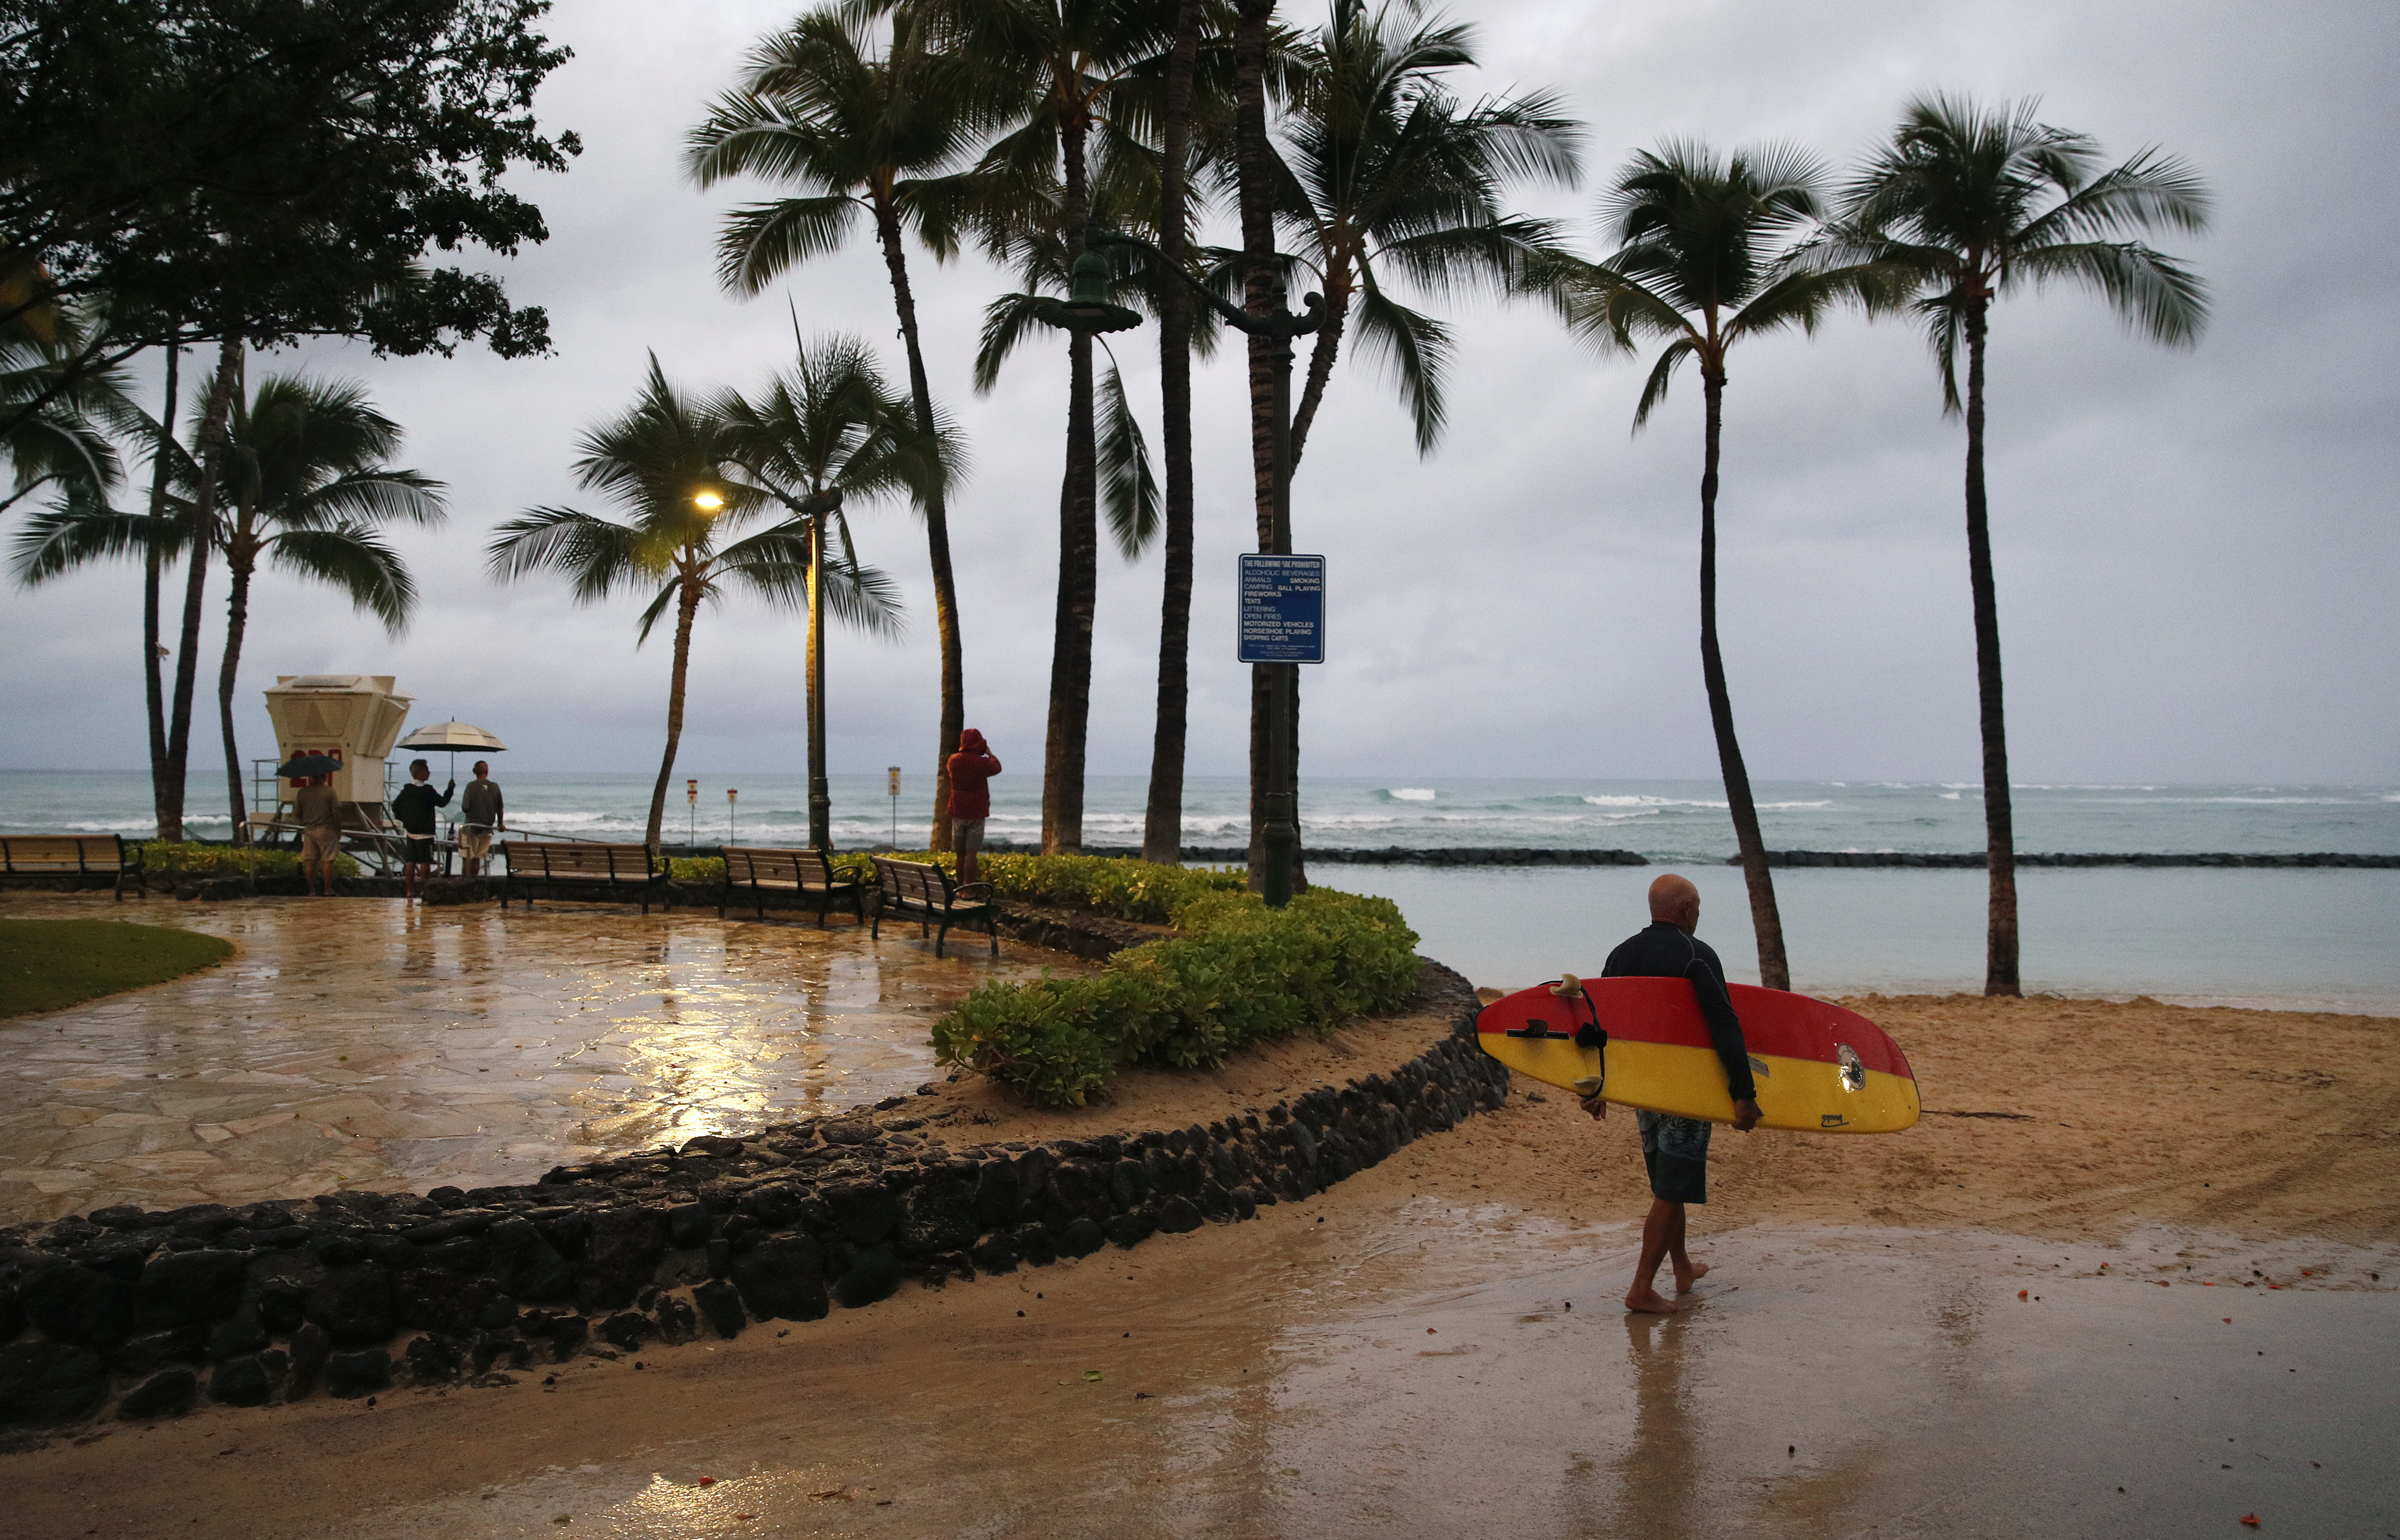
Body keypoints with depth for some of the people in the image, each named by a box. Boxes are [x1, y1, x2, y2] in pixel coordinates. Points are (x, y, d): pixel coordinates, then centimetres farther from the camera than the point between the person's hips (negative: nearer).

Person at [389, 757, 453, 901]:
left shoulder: (406, 790, 8)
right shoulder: (427, 791, -14)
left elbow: (395, 806, 13)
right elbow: (442, 802, -11)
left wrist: (404, 820, 22)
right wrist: (450, 790, 0)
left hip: (411, 831, 7)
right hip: (424, 833, -7)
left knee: (410, 862, 8)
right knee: (426, 862, -2)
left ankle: (409, 891, 9)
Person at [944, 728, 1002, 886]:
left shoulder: (954, 761, 0)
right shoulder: (982, 762, -11)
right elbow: (997, 767, 12)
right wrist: (989, 753, 28)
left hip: (957, 813, 4)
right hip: (976, 813, -4)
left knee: (961, 854, 12)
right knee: (971, 854, -5)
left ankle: (960, 888, 17)